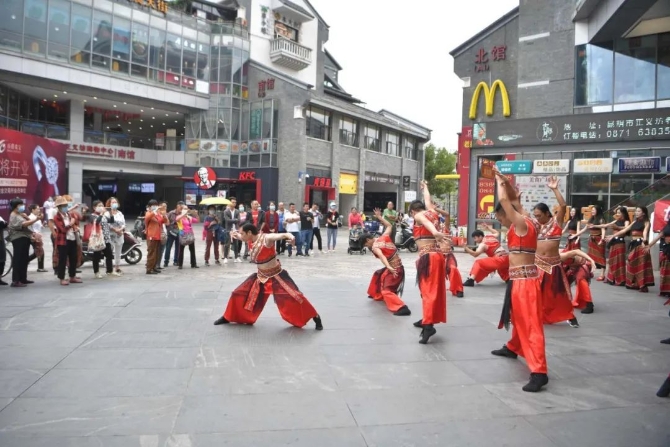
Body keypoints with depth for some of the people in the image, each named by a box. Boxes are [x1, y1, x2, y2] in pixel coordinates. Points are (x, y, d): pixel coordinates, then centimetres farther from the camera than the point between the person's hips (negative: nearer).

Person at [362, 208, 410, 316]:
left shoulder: (374, 247, -16)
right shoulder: (384, 237, 3)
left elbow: (382, 256, -33)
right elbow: (389, 226, 19)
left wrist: (389, 268, -46)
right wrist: (379, 217, 18)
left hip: (394, 269, -9)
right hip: (398, 266, 9)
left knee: (386, 290, -13)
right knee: (378, 275, 28)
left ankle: (402, 308, -31)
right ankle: (377, 295, 46)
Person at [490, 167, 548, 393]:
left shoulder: (521, 223, -14)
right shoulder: (523, 222, 10)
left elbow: (504, 200, -20)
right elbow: (512, 199, 25)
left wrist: (499, 181, -4)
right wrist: (504, 180, 20)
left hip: (525, 279, -10)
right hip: (519, 278, 10)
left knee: (530, 323, -12)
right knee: (519, 317, 27)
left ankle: (539, 372, -13)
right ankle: (513, 348, 48)